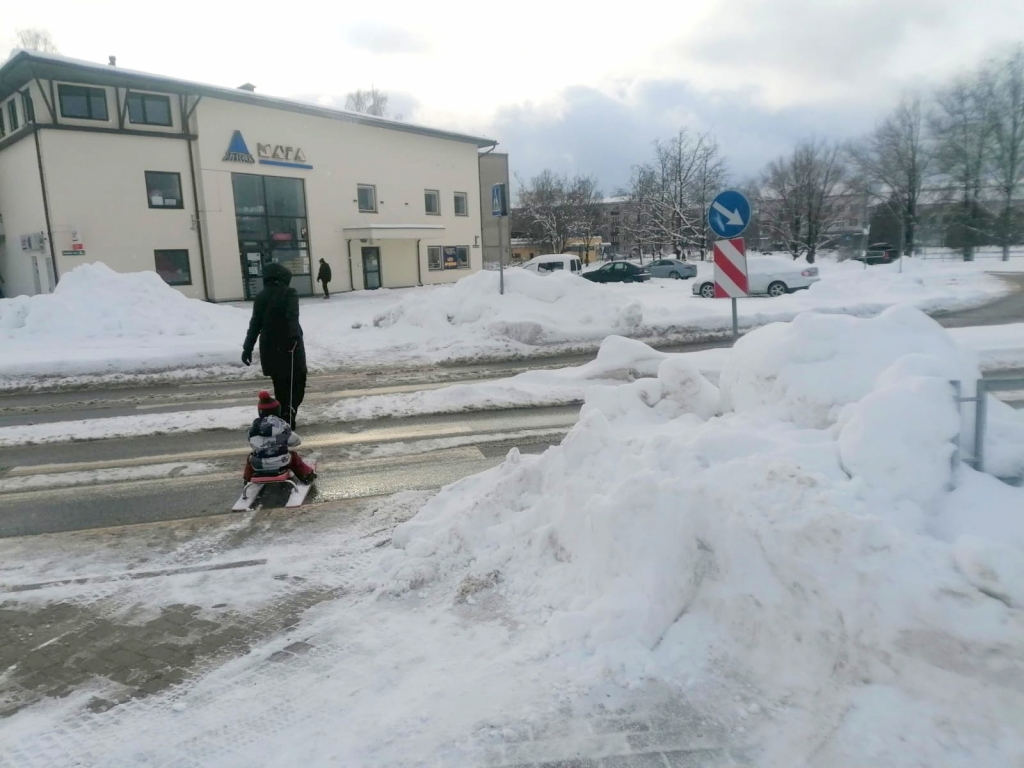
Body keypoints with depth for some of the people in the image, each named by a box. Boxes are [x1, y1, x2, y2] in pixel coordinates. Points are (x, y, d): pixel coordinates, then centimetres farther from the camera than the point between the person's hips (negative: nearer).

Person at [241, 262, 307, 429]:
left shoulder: (261, 297, 8)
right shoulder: (289, 294, -6)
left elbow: (255, 324, 7)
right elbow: (292, 316, -23)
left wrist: (247, 348, 10)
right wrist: (294, 337, -35)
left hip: (269, 347, 5)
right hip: (289, 345, -5)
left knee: (280, 384, 16)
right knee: (297, 382, 3)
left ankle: (282, 419, 20)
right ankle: (287, 417, -11)